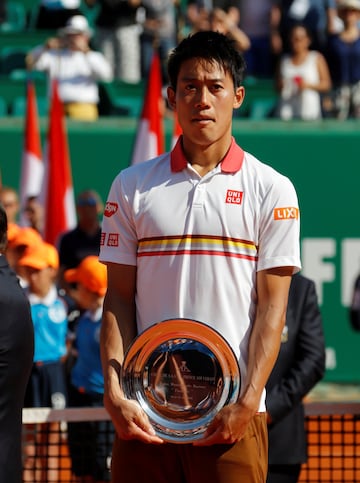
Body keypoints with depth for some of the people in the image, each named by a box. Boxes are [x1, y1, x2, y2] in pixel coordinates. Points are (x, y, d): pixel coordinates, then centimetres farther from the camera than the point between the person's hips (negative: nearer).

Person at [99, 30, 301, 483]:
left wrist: (248, 402, -11)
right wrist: (114, 391, -5)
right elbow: (119, 298, 7)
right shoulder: (132, 185, 9)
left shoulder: (271, 189, 4)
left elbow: (272, 307, 0)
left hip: (233, 416, -1)